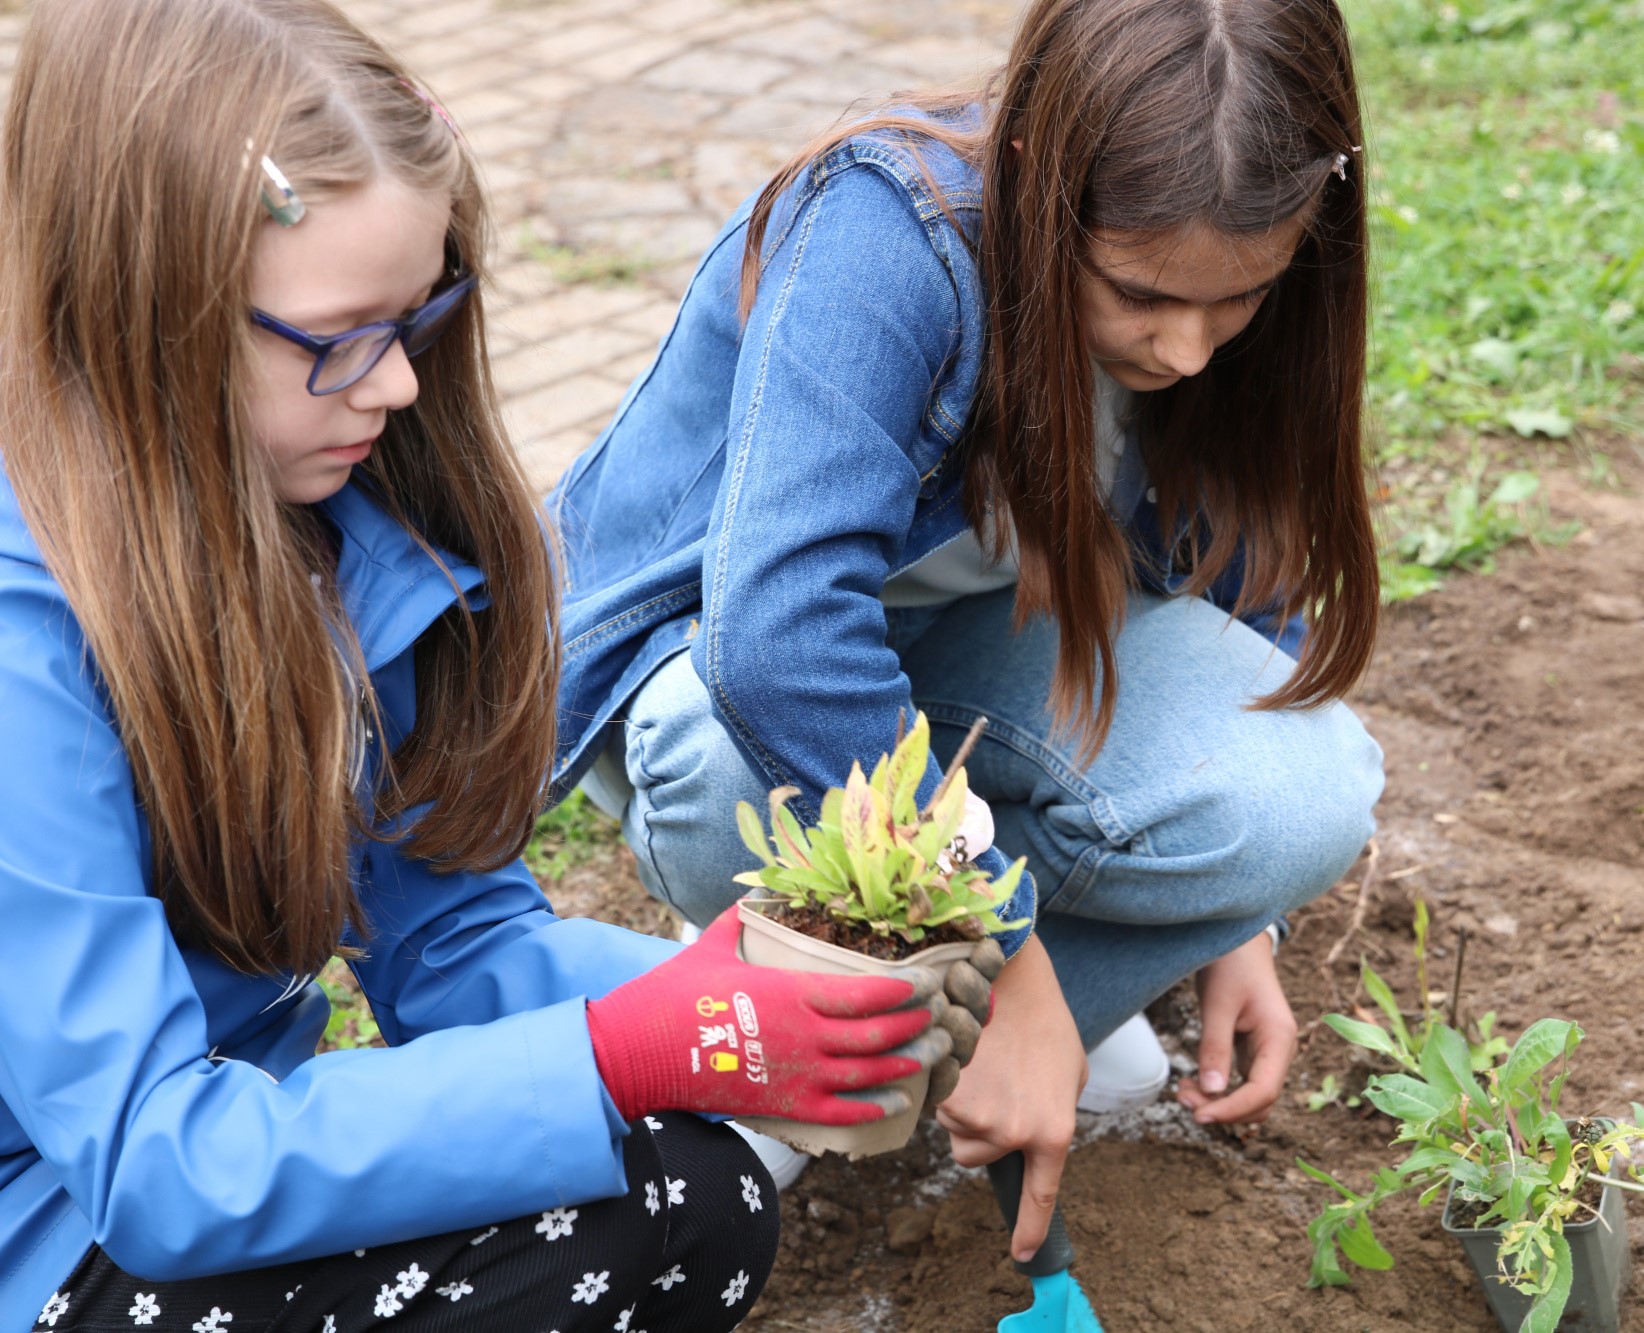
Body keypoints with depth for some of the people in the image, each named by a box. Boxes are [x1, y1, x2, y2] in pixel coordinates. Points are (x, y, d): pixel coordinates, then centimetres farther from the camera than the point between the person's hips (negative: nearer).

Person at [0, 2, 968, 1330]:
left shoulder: (351, 522, -3)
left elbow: (451, 938, 2)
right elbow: (150, 1163, -26)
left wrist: (730, 1000, -17)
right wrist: (621, 1059, -29)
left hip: (223, 1132, 7)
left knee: (706, 1208, -14)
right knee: (634, 1214, -22)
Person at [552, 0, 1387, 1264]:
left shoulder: (1232, 313, -15)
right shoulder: (886, 236, -34)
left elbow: (1245, 574, 1)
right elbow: (778, 635, -44)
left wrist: (1242, 918, -6)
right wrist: (1009, 965, -40)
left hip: (974, 634, 5)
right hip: (710, 638, -4)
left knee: (1309, 798, -22)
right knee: (751, 790, -41)